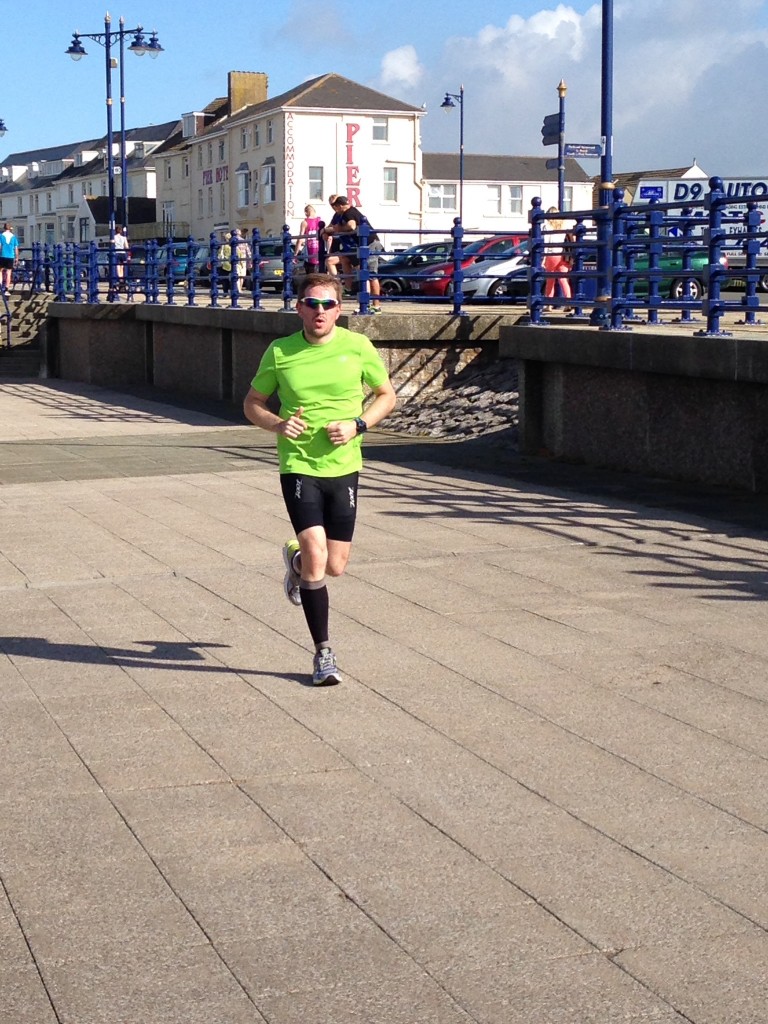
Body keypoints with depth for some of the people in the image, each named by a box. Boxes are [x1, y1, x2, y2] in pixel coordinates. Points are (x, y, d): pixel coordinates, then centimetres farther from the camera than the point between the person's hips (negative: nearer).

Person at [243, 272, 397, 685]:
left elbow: (386, 395, 9)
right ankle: (323, 652, -3)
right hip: (298, 466, -2)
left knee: (335, 566, 6)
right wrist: (277, 424, -12)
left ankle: (295, 559, 44)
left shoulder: (358, 347, -2)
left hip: (343, 467, 2)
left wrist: (357, 425, -9)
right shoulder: (279, 352, -2)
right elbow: (252, 403, 9)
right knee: (317, 555, -16)